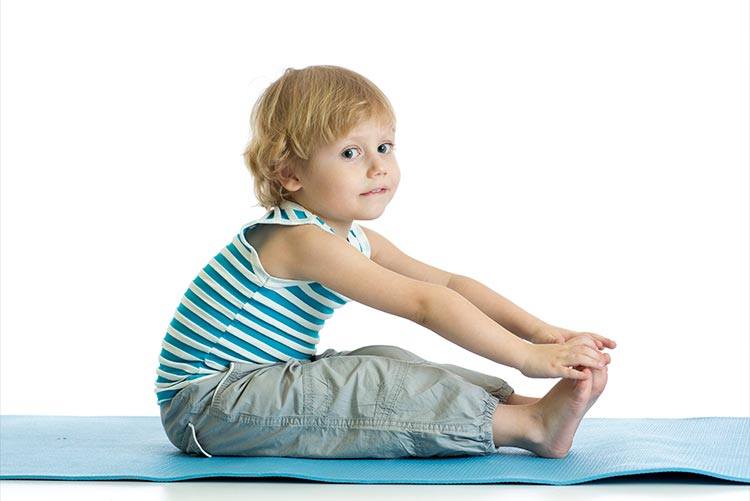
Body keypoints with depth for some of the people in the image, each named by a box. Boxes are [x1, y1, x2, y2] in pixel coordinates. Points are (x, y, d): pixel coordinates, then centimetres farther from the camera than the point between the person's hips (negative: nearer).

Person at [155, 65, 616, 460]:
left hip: (267, 376, 10)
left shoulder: (353, 238, 7)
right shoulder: (301, 241, -25)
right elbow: (423, 303, -30)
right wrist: (528, 356, -31)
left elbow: (449, 283, 6)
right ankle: (528, 426, -22)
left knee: (389, 364, -5)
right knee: (376, 384, -23)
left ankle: (526, 404, -8)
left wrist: (540, 330, -5)